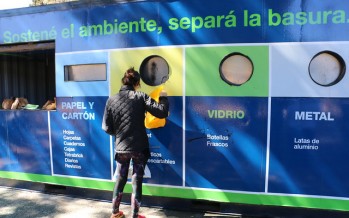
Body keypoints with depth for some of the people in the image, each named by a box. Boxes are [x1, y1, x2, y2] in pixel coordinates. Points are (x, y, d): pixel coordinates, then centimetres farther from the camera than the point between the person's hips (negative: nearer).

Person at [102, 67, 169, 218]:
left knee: (120, 179, 20)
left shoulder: (111, 100, 0)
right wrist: (163, 98, 7)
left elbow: (106, 127, 1)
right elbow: (162, 112, -12)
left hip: (121, 148, 3)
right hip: (139, 147, -3)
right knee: (137, 181, 9)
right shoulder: (141, 97, -8)